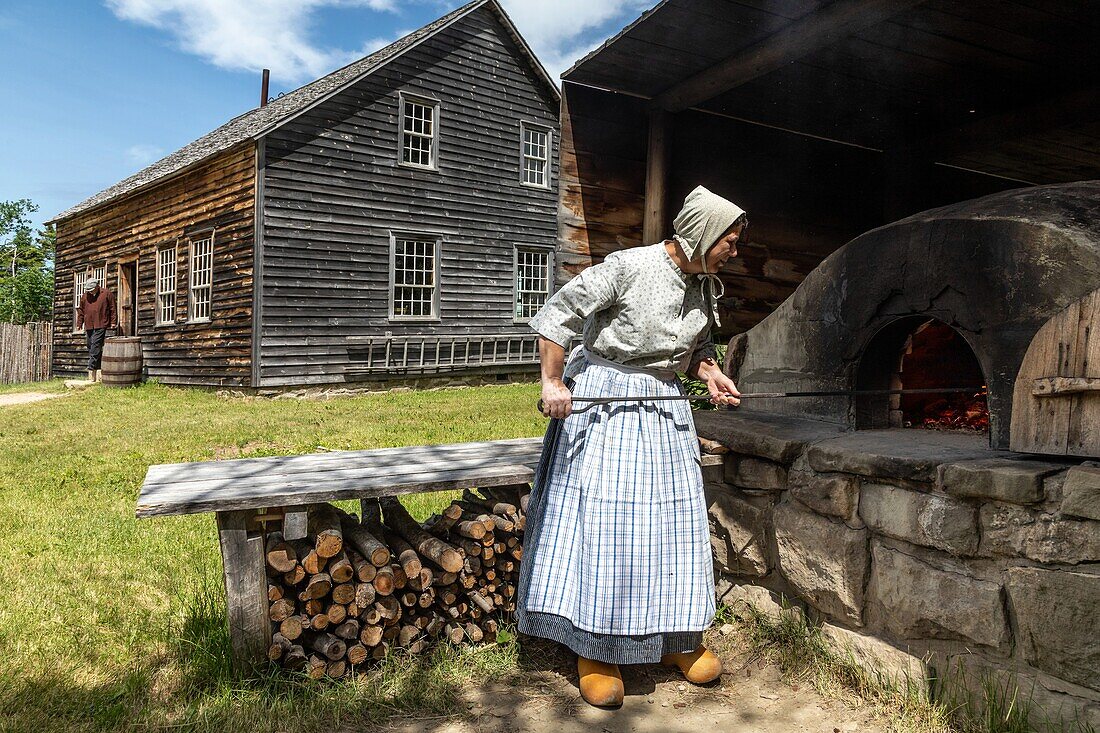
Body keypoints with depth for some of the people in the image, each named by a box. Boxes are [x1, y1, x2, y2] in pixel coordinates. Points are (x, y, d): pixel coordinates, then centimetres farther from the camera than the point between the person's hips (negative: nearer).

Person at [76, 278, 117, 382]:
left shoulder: (106, 293, 2)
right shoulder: (85, 296, 14)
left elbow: (112, 309, 2)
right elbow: (81, 311, 19)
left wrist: (113, 322, -2)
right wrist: (79, 324, 15)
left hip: (101, 325, -6)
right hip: (89, 326, 6)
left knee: (95, 347, -12)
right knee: (91, 348, 6)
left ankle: (91, 370, -13)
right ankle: (98, 370, 11)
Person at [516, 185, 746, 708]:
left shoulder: (705, 286, 7)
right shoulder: (629, 267, -15)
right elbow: (555, 316, -13)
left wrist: (711, 375, 1)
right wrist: (553, 381, -18)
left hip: (663, 404, 7)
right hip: (604, 399, -6)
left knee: (674, 518, 8)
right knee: (601, 518, -4)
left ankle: (676, 638, 25)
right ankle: (595, 650, 10)